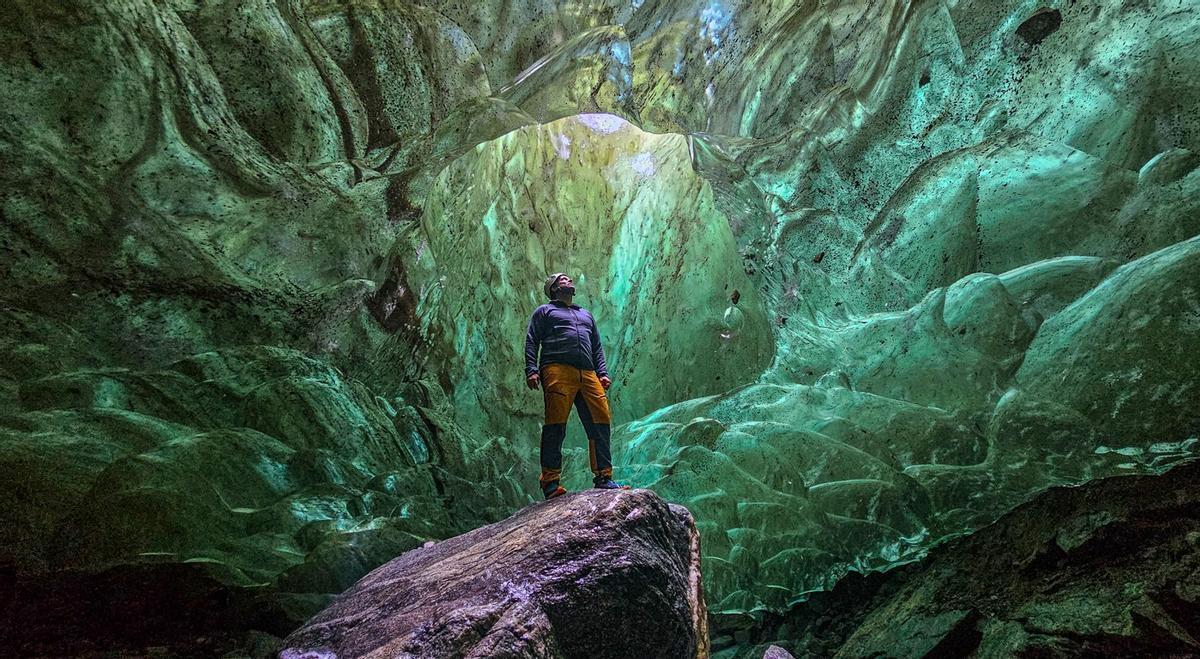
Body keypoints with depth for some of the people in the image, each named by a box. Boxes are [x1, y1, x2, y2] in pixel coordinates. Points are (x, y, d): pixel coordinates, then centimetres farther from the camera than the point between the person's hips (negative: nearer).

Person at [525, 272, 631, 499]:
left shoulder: (586, 314, 35)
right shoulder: (544, 311, 21)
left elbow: (597, 347, 29)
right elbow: (531, 342, 10)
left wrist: (602, 373, 12)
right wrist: (531, 370, -6)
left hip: (588, 374, 5)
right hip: (558, 370, -5)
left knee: (601, 423, -6)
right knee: (555, 425, -13)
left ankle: (603, 478, -3)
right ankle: (550, 482, -11)